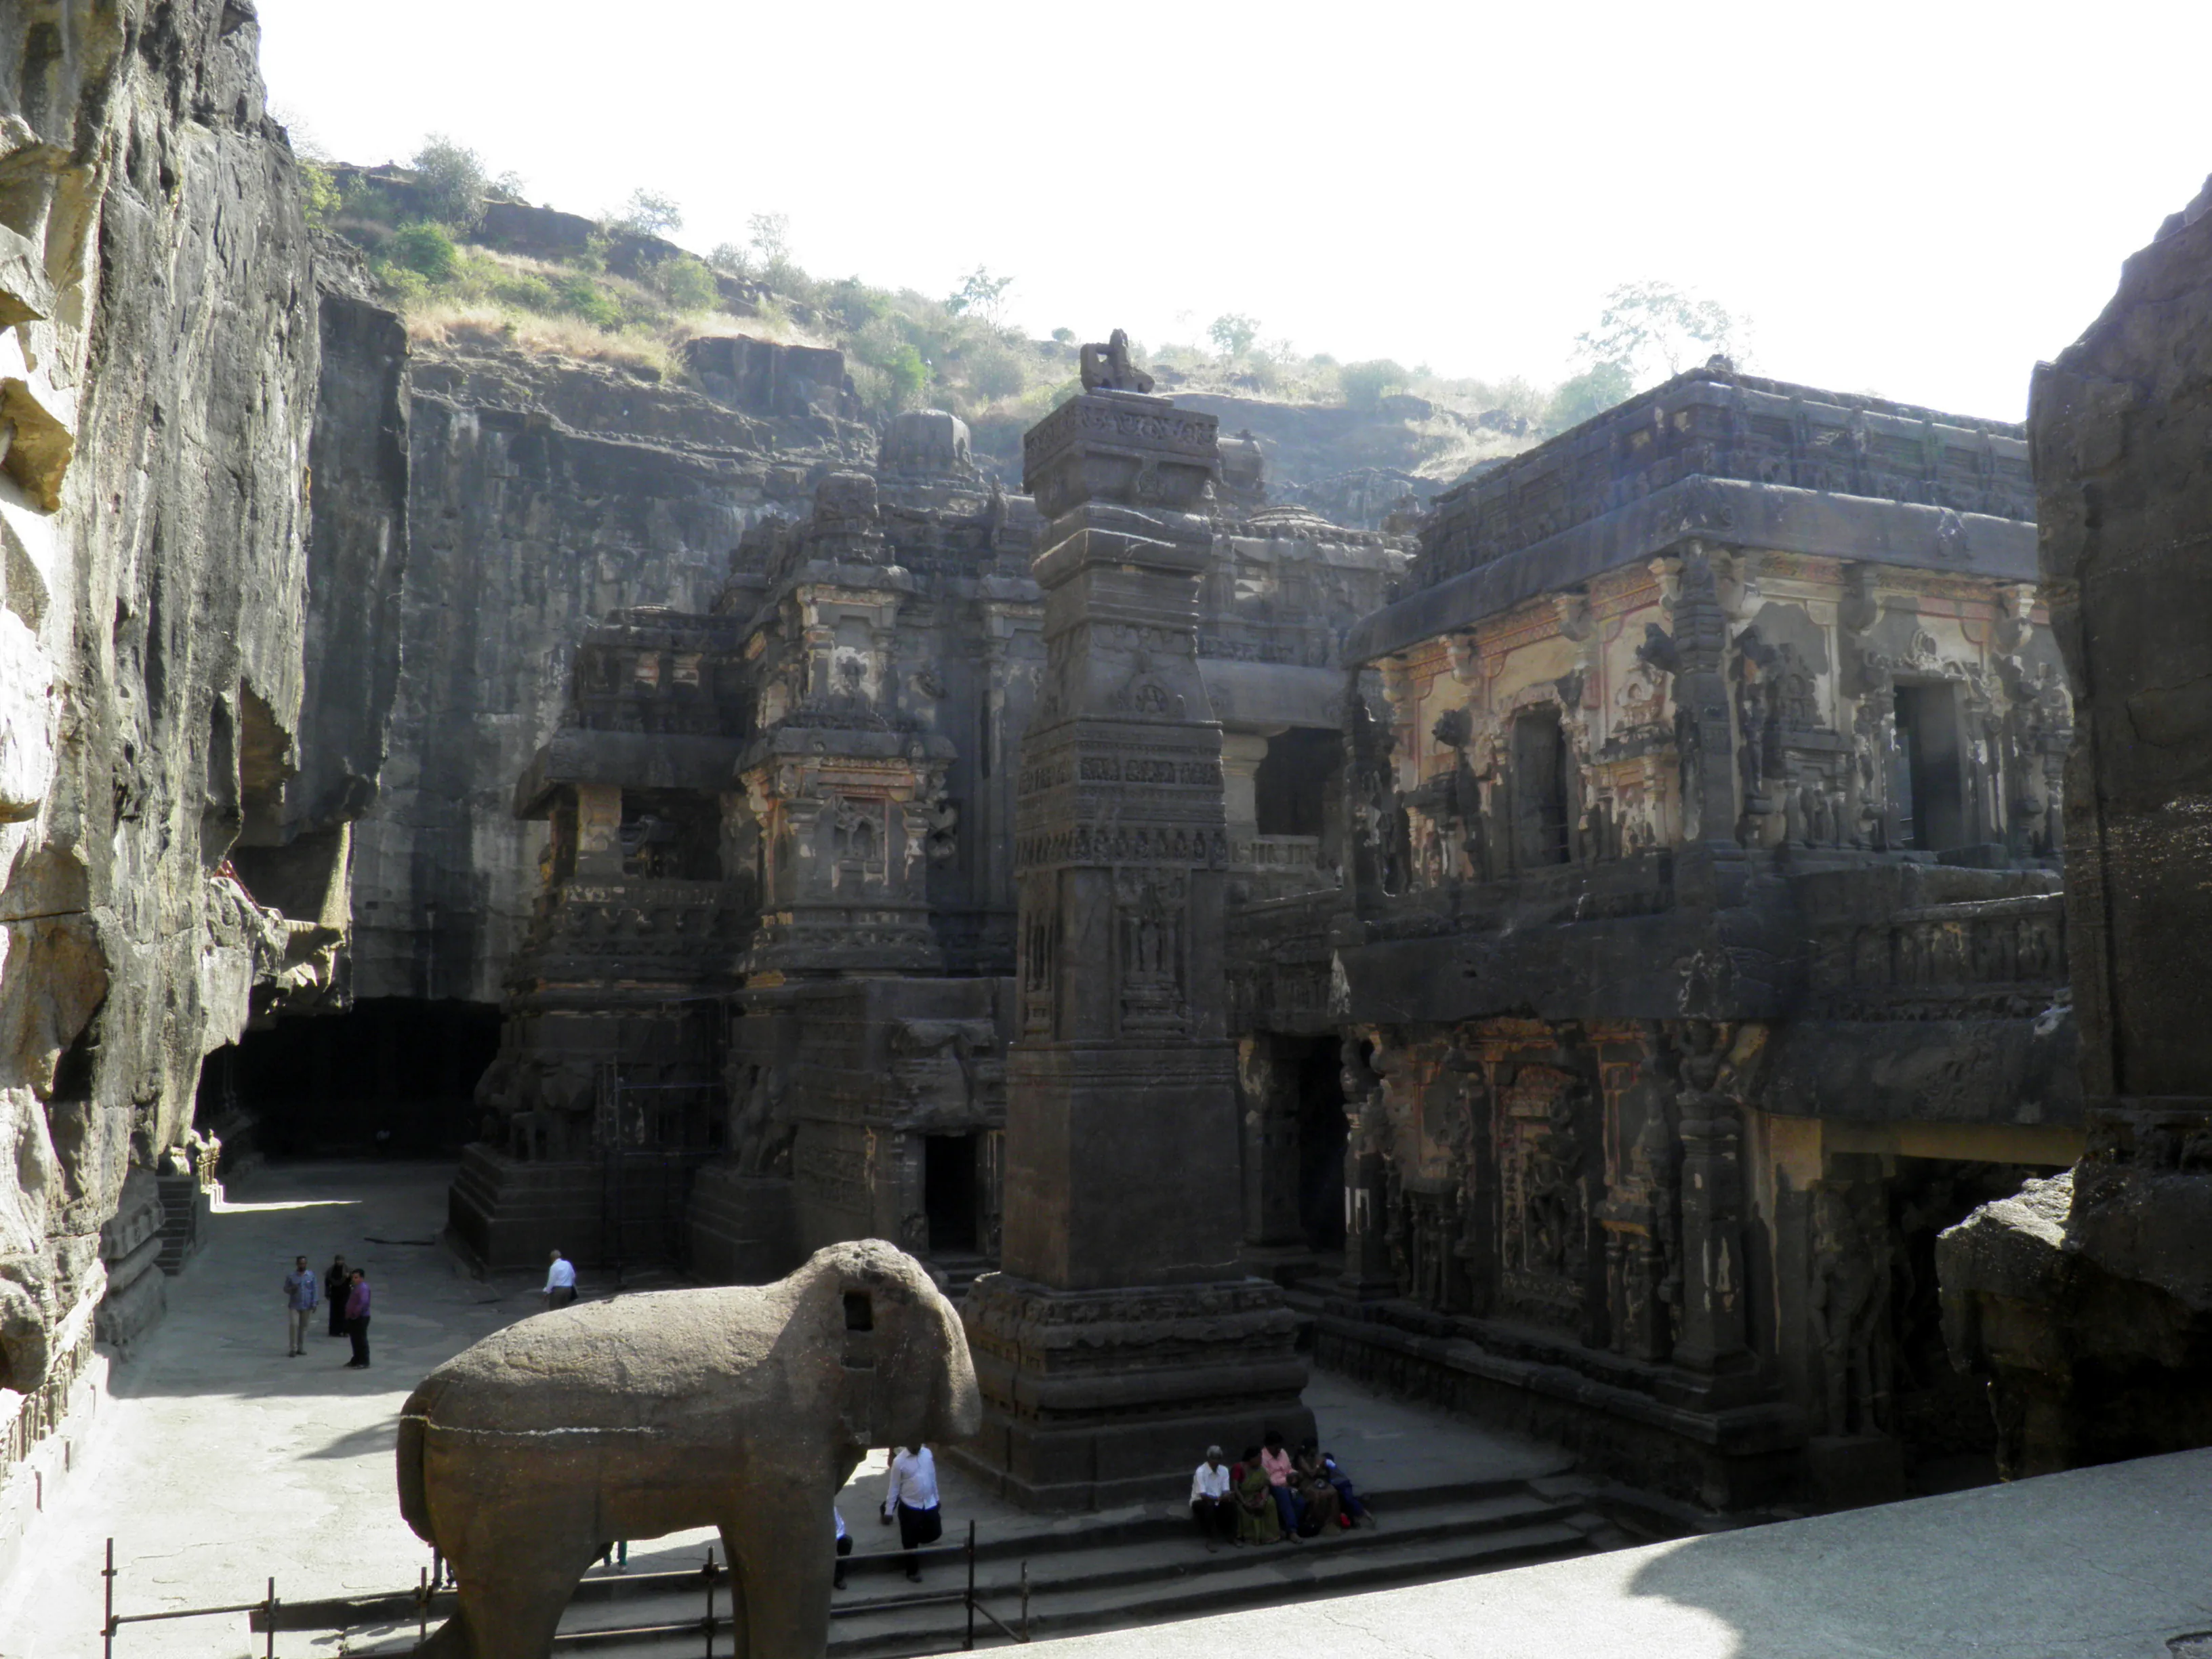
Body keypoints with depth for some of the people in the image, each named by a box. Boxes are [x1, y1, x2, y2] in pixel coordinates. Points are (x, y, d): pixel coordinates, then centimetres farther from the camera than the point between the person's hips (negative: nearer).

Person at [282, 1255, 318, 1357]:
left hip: (307, 1306, 1)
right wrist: (291, 1289, -19)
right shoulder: (291, 1276, -3)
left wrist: (314, 1304, -4)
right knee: (294, 1325, -10)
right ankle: (294, 1349, -3)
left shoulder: (311, 1275, -1)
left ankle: (301, 1348, 16)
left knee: (304, 1327, 7)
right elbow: (285, 1289, 4)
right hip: (294, 1305, -1)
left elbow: (314, 1290, 1)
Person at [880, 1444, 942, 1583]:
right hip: (910, 1507, -4)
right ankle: (913, 1571, 25)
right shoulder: (899, 1461, -16)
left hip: (929, 1504, 4)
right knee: (910, 1541, 6)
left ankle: (916, 1538, 39)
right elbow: (894, 1487, -10)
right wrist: (889, 1511, -8)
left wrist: (936, 1499, 17)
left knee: (935, 1533, 10)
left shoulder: (928, 1454, -2)